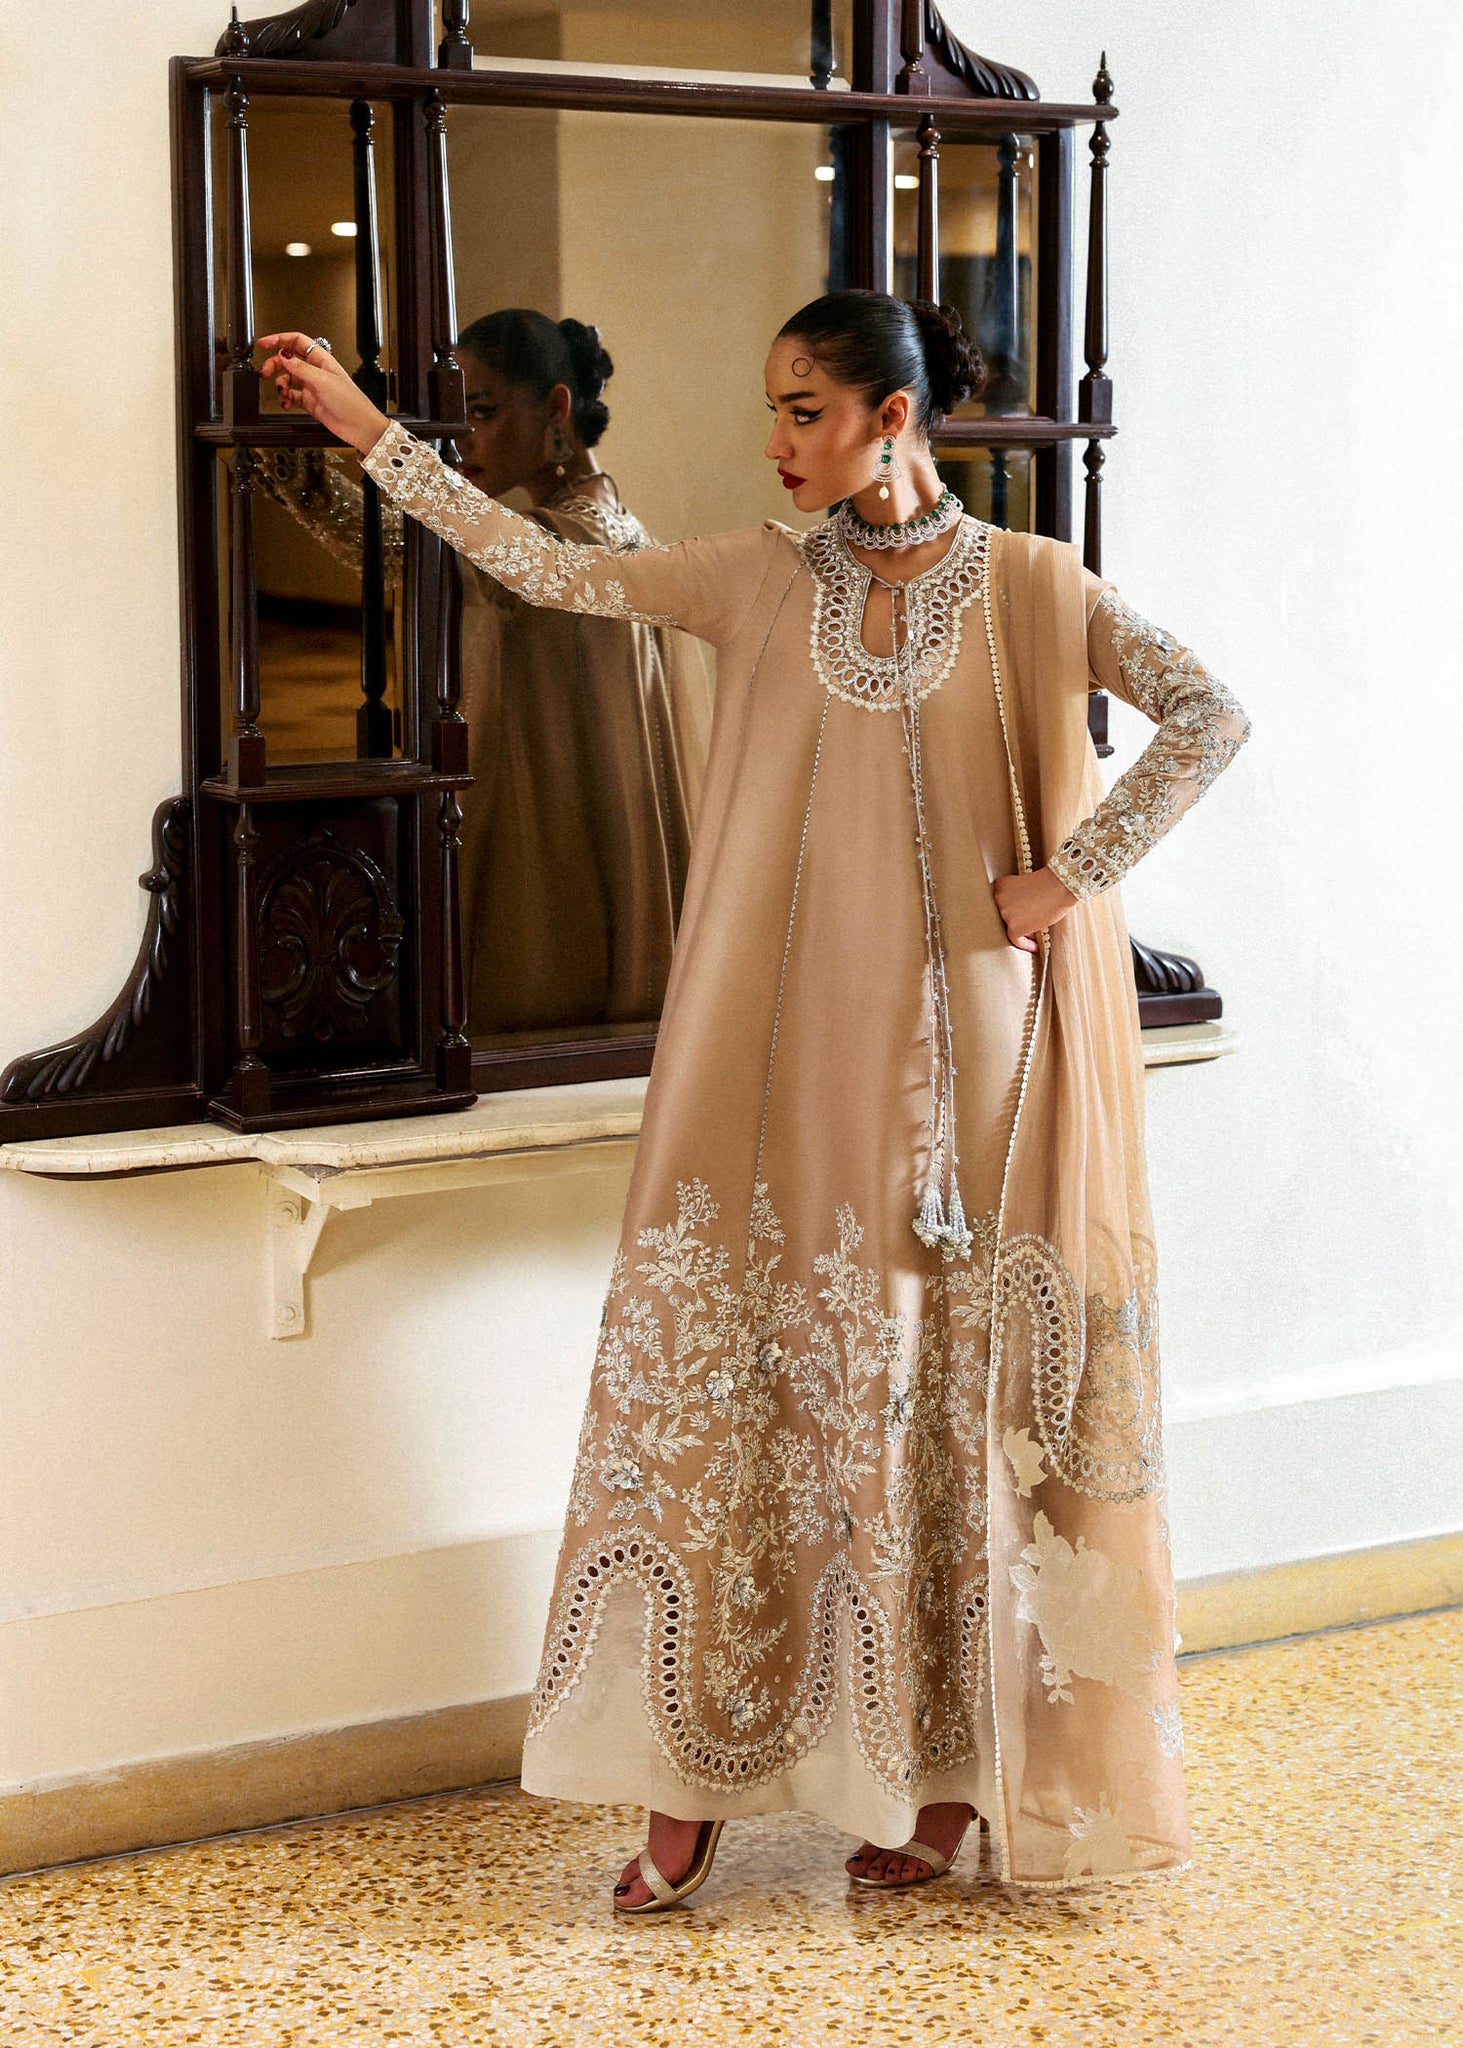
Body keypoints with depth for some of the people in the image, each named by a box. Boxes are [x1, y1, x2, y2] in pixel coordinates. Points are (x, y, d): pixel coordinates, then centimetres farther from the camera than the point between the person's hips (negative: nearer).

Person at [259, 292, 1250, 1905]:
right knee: (740, 1366, 1)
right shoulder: (761, 582, 5)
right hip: (804, 1053, 3)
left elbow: (1210, 717, -8)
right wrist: (369, 433, 1)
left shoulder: (1029, 587, -3)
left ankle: (959, 1768, 17)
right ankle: (698, 1777, 9)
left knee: (968, 1385, 4)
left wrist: (1072, 875, -11)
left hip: (974, 1047, -3)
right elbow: (551, 571, 4)